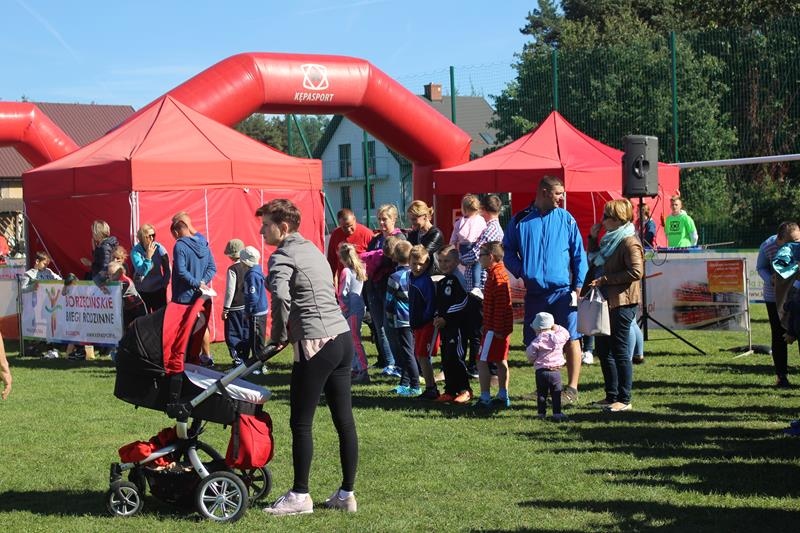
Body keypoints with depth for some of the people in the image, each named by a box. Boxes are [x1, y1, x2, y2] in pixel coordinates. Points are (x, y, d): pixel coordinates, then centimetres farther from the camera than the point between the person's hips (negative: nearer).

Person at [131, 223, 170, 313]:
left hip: (158, 290, 1)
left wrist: (164, 283, -3)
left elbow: (167, 269, 1)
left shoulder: (159, 248, -10)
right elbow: (141, 272, -22)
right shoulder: (135, 251, -12)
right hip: (142, 291, 0)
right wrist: (148, 257, -29)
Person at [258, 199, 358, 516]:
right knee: (344, 420, 9)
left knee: (301, 422, 1)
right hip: (342, 337, 9)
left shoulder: (283, 255, -8)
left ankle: (300, 496, 7)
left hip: (316, 344, -9)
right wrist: (292, 332, 16)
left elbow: (281, 294, -26)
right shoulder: (310, 248, 19)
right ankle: (347, 493, 15)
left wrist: (279, 335, -12)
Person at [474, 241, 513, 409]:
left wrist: (497, 329, -24)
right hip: (502, 327, 11)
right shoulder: (500, 272, 14)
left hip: (494, 327, -11)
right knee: (501, 361, 14)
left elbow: (500, 304, -23)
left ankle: (485, 398, -7)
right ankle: (503, 396, 20)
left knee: (482, 362, -7)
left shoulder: (496, 275, -18)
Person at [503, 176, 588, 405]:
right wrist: (521, 272, -5)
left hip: (563, 290, -2)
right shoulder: (519, 221, 6)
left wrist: (578, 285, -2)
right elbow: (508, 251, 11)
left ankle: (572, 388, 1)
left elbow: (579, 253, 6)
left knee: (570, 339, -6)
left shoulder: (566, 219, 5)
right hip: (534, 292, 2)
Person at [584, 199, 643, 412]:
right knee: (603, 349, 14)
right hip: (605, 302, 10)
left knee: (620, 351, -4)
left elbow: (636, 272, -23)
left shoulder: (629, 242, -14)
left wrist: (605, 280, -20)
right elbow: (594, 262, 28)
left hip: (621, 303, -10)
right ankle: (611, 396, 23)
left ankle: (624, 399, 3)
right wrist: (593, 238, 14)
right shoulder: (609, 239, 16)